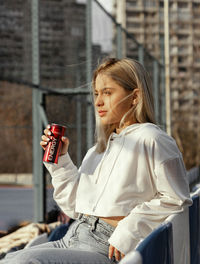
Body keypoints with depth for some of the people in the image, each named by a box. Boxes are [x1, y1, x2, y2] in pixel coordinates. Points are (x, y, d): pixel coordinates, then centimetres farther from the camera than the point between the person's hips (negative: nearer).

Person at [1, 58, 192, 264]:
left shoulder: (150, 140, -3)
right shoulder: (100, 147, 22)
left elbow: (176, 201, -8)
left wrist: (130, 229, -15)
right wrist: (59, 160, 13)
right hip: (72, 239, 8)